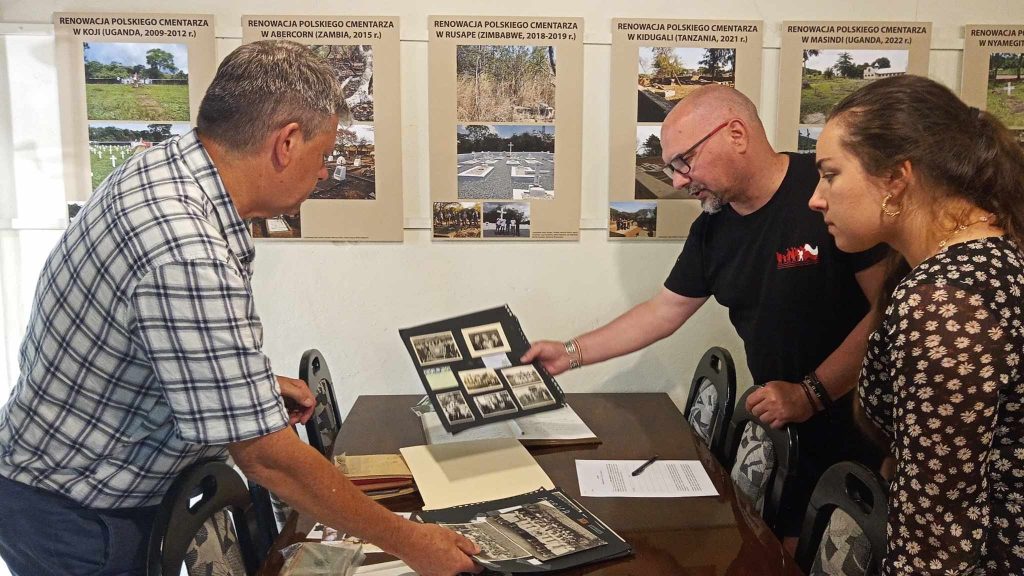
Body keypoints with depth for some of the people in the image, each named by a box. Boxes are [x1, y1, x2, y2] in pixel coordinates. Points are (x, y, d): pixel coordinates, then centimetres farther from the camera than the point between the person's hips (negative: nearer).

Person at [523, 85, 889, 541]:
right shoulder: (712, 229, 4)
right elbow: (663, 312, 14)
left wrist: (811, 393, -22)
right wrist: (572, 353, 11)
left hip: (857, 427, -5)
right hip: (783, 430, 6)